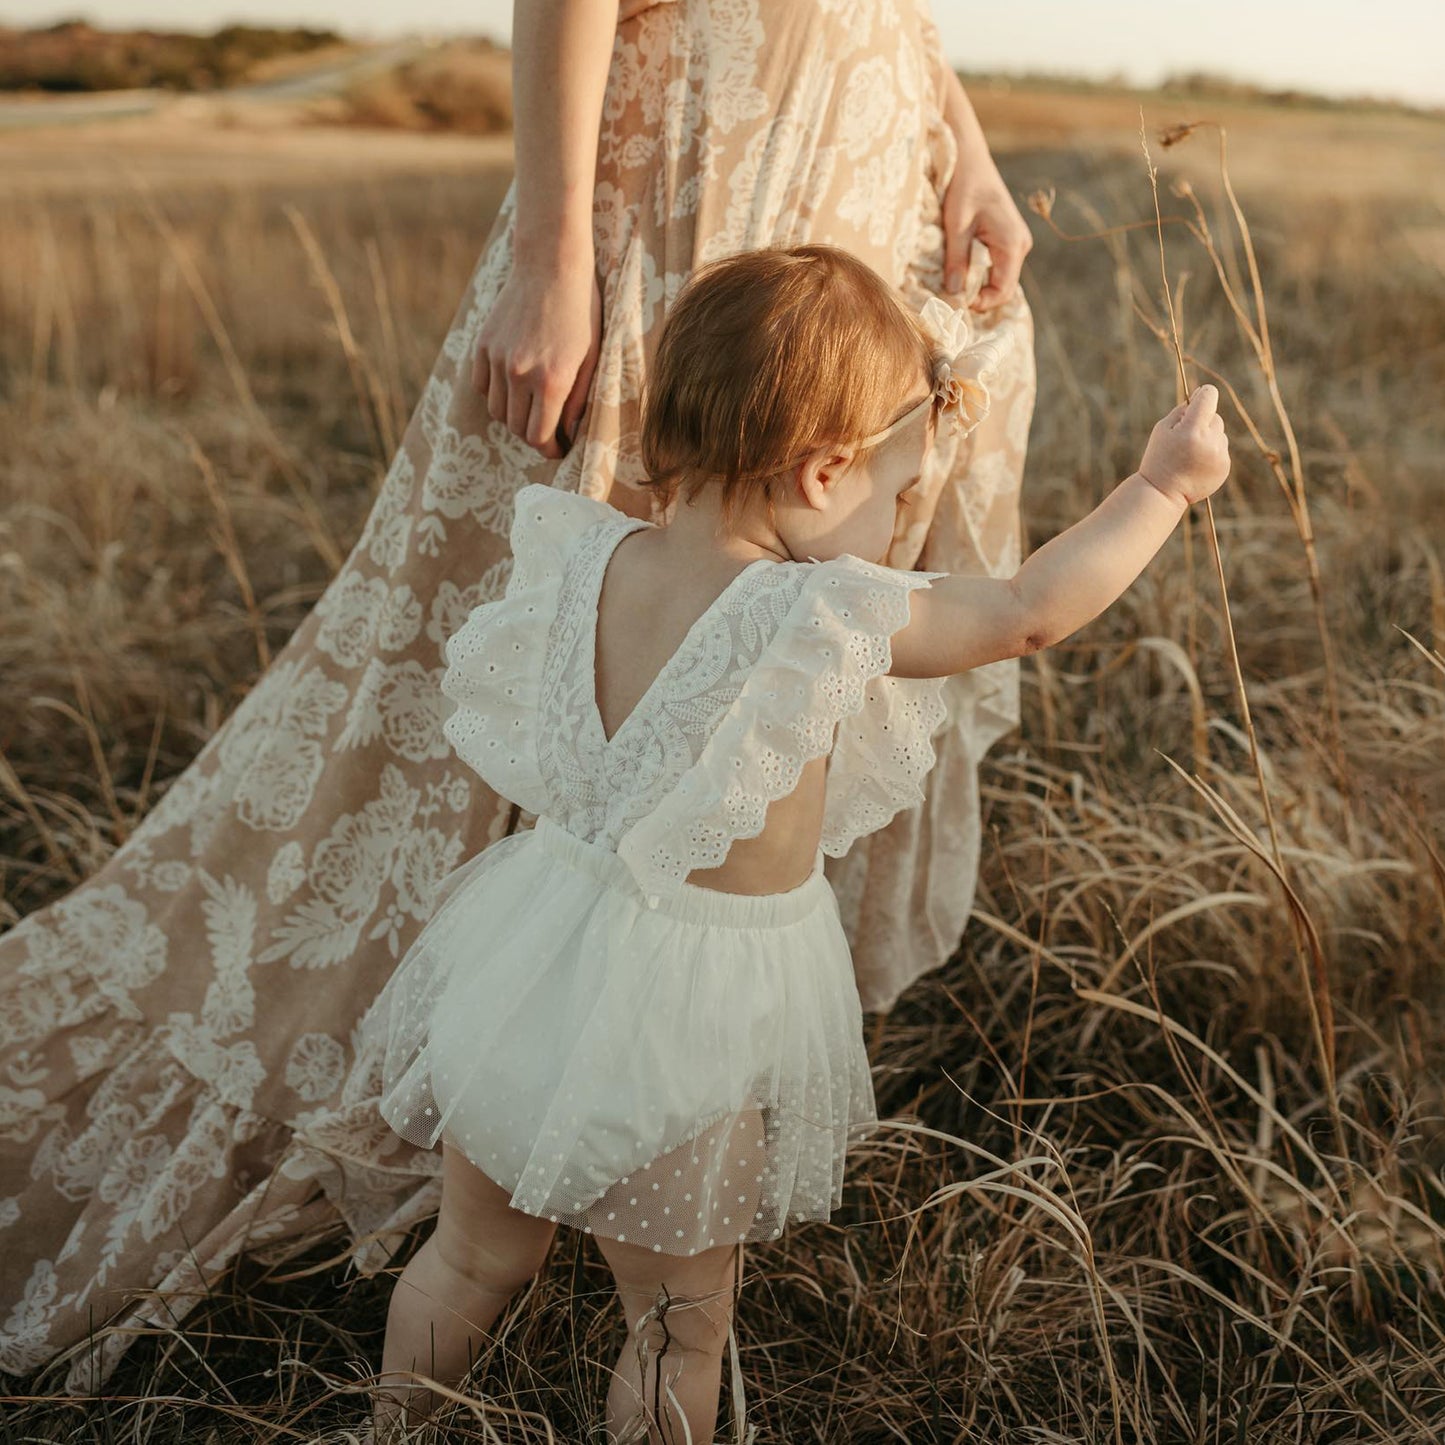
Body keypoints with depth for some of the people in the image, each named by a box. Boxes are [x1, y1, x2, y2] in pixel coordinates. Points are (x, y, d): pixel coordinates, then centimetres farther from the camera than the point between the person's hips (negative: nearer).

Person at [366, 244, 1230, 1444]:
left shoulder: (593, 560, -8)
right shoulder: (820, 620, -24)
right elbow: (1029, 614, -13)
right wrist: (1164, 487, 1)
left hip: (541, 973, 6)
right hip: (697, 1005, -6)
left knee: (475, 1261, 28)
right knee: (681, 1321, 19)